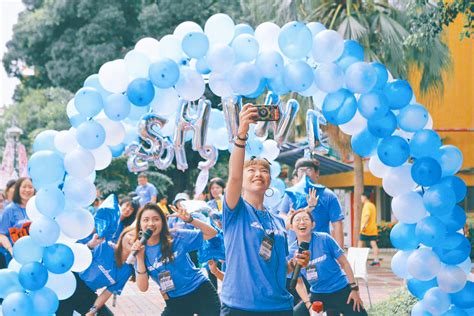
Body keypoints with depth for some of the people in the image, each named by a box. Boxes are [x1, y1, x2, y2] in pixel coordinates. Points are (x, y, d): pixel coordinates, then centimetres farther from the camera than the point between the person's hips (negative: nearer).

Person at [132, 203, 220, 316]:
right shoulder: (141, 251, -3)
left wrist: (189, 220, -21)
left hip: (201, 292, -1)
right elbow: (143, 288, -11)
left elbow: (211, 233, -6)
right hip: (176, 302, 2)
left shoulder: (177, 237, -7)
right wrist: (140, 258, -21)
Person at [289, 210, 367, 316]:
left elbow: (344, 263, -5)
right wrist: (308, 304, -10)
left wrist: (354, 288, -7)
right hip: (318, 295, 2)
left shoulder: (324, 239, -13)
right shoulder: (292, 251, -7)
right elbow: (298, 282, 1)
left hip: (342, 291, -2)